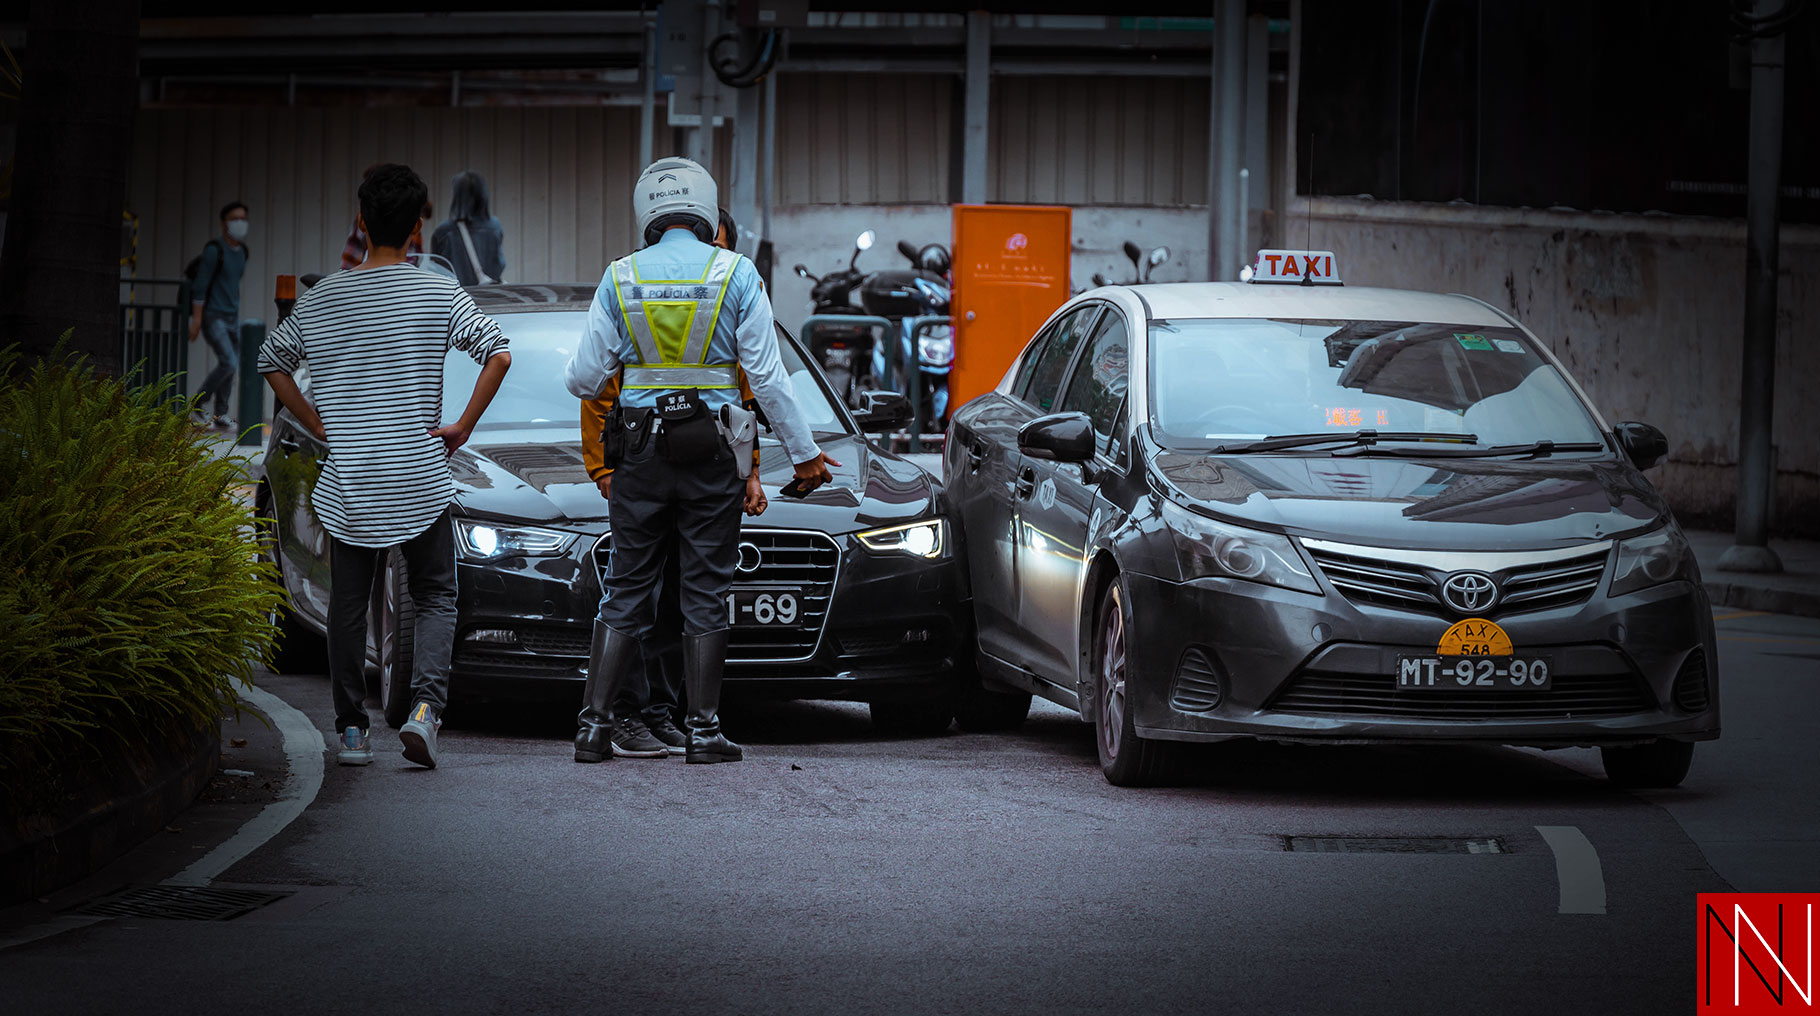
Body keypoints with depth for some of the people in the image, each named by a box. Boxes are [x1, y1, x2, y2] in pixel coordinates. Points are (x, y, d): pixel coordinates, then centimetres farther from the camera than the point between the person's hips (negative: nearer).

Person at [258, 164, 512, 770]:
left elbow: (271, 362, 11)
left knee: (348, 606, 11)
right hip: (420, 479, -2)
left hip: (347, 483, 2)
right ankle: (425, 705, -13)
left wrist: (321, 427, 13)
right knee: (435, 598, 8)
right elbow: (497, 356, -12)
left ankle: (351, 729, 10)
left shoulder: (321, 298, 3)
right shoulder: (439, 294, -5)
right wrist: (462, 427, -4)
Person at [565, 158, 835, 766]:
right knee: (705, 595, 4)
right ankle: (703, 731, 3)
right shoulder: (736, 274, -3)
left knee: (626, 594, 8)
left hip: (640, 456, 1)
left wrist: (584, 380, 27)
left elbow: (582, 379, 2)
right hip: (710, 456, -1)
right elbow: (768, 378, -4)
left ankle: (594, 724, 3)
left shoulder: (621, 278, 1)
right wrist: (804, 453, 4)